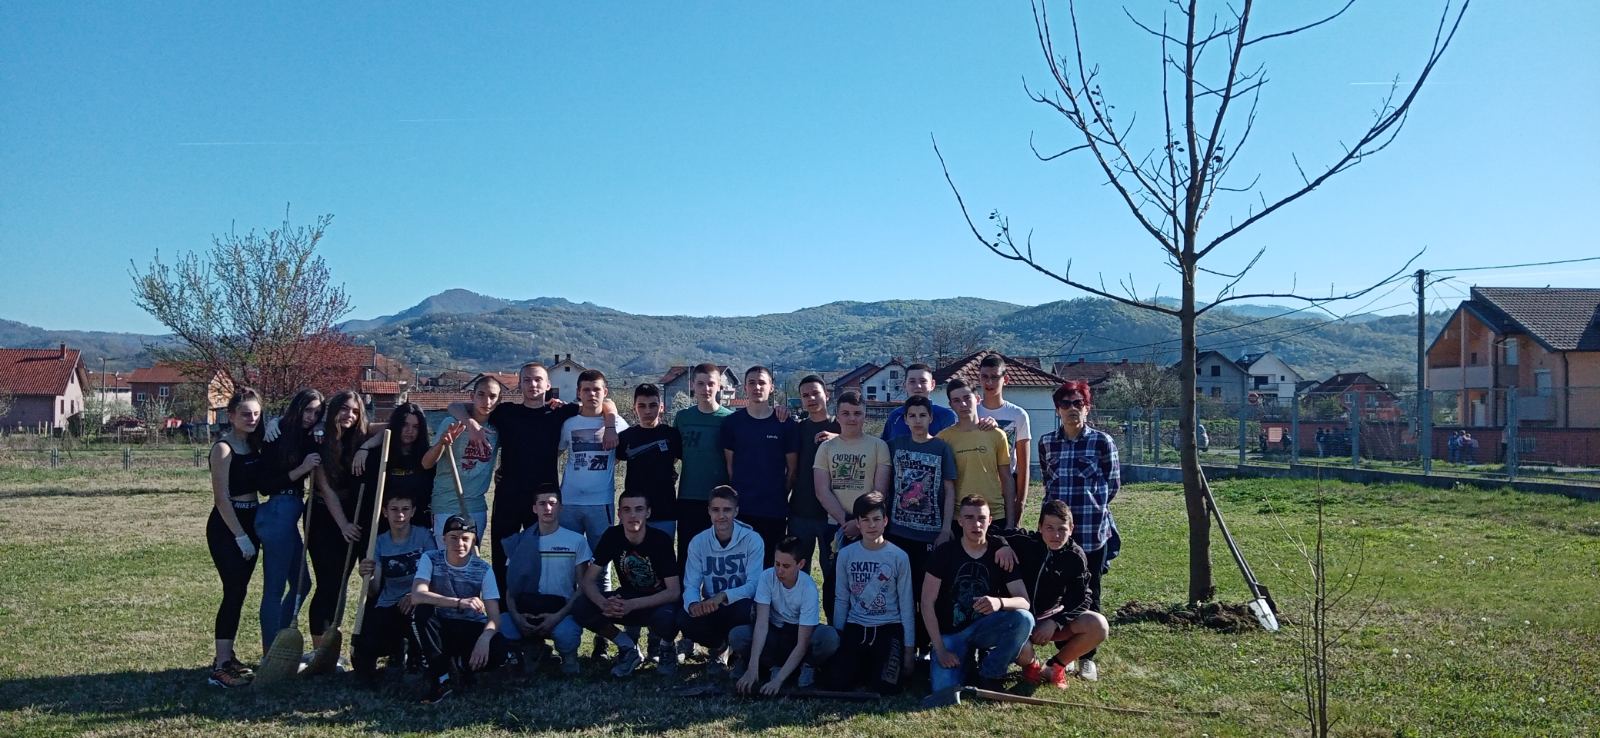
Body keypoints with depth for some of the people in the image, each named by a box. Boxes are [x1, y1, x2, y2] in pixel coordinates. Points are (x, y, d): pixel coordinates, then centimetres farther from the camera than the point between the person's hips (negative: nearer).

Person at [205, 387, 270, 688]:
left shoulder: (255, 445, 10)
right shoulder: (223, 448, -12)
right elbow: (222, 498, -15)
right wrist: (240, 536, -16)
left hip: (249, 523, 7)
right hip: (226, 527, -7)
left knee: (237, 592, 11)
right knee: (234, 592, -11)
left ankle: (226, 655, 21)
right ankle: (220, 667, -9)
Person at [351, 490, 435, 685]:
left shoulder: (424, 536, -4)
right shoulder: (380, 542, 5)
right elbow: (373, 592, 0)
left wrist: (416, 595, -29)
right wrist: (368, 577, -23)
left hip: (417, 604, -3)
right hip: (387, 608, 3)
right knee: (361, 657, -21)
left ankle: (416, 658, -4)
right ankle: (397, 646, 17)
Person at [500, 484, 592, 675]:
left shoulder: (576, 541, 3)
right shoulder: (520, 543, 9)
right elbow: (510, 587, 8)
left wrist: (558, 616, -14)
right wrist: (516, 616, -11)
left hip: (562, 610, -2)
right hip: (526, 610, 3)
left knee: (566, 635, -37)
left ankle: (568, 655, 3)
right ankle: (533, 646, 7)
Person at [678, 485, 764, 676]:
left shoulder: (752, 540, -12)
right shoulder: (698, 542, -3)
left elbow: (753, 584, -19)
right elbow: (691, 584, -8)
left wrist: (723, 596, -37)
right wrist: (692, 604, -33)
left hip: (740, 606, -3)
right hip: (709, 609, 3)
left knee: (745, 609, -38)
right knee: (684, 619, -29)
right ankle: (719, 646, 6)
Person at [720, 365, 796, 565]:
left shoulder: (784, 424, 2)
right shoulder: (732, 422, 4)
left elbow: (792, 468, 6)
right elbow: (729, 464, 7)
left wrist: (780, 496, 4)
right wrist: (736, 496, 1)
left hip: (774, 510, 0)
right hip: (740, 509, 1)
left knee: (770, 564, 4)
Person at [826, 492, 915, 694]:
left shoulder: (899, 557, -3)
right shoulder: (846, 554, 2)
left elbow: (906, 605, 0)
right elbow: (841, 600, 9)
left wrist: (908, 649, -1)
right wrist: (837, 639, 7)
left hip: (889, 627, -2)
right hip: (855, 627, 2)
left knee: (884, 687, -20)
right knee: (837, 683, -15)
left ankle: (884, 662, 14)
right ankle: (865, 663, 15)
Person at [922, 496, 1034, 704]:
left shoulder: (1000, 552, -4)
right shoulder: (944, 553, -8)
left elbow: (1024, 601, -12)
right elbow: (927, 603, -9)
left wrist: (1000, 602, -36)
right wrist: (940, 650, -16)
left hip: (983, 628, 3)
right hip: (949, 632, -3)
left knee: (1024, 619, -28)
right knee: (944, 691, -26)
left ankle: (989, 675, -7)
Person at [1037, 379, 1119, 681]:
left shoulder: (1102, 441, -3)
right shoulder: (1047, 443, 6)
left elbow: (1113, 484, 4)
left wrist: (1091, 506, 6)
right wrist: (1060, 505, 10)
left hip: (1092, 531, -3)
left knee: (1089, 596, 6)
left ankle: (1087, 658, 17)